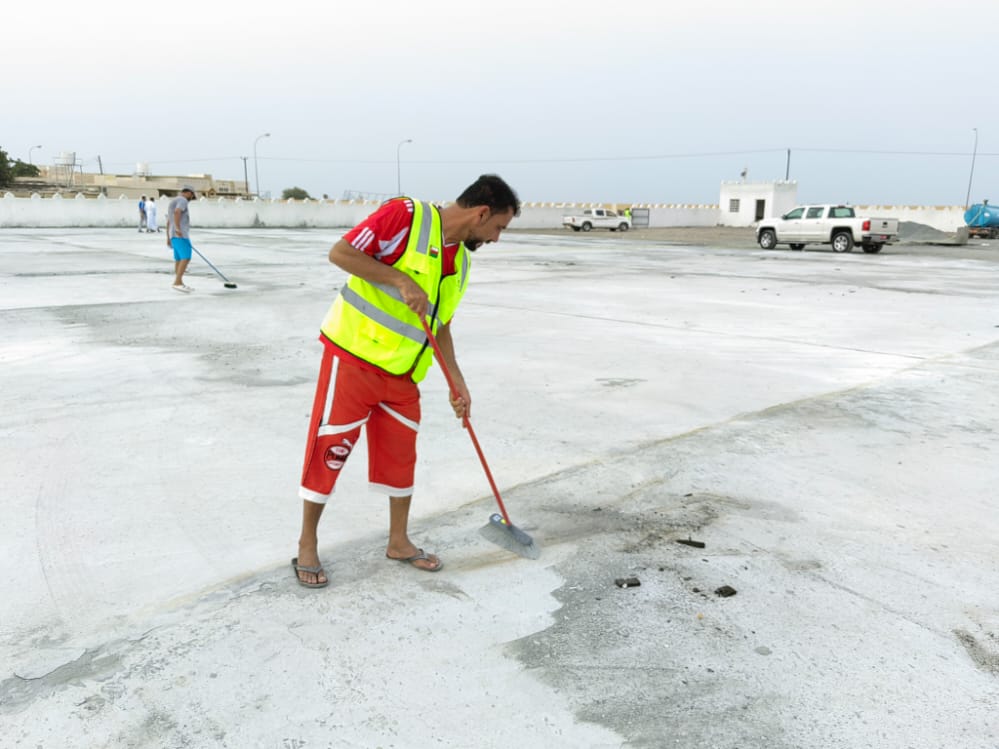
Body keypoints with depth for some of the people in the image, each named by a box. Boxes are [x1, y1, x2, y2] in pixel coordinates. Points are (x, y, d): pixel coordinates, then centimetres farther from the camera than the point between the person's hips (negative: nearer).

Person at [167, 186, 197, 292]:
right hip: (181, 235, -10)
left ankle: (180, 284, 12)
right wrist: (178, 228, -32)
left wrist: (168, 238, 26)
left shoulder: (173, 202, 24)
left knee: (179, 259, 10)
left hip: (175, 235, 10)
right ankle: (177, 283, -24)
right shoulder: (182, 200, -6)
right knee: (186, 258, -17)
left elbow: (168, 222, 25)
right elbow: (177, 212, -25)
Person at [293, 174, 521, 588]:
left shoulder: (461, 261, 9)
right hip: (353, 355, -7)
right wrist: (401, 280, -24)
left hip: (401, 372, 7)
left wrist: (457, 381, 9)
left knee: (401, 452, 13)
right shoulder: (406, 215, -14)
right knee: (329, 447, 1)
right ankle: (307, 545, 18)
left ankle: (398, 541, 30)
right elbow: (340, 252, -17)